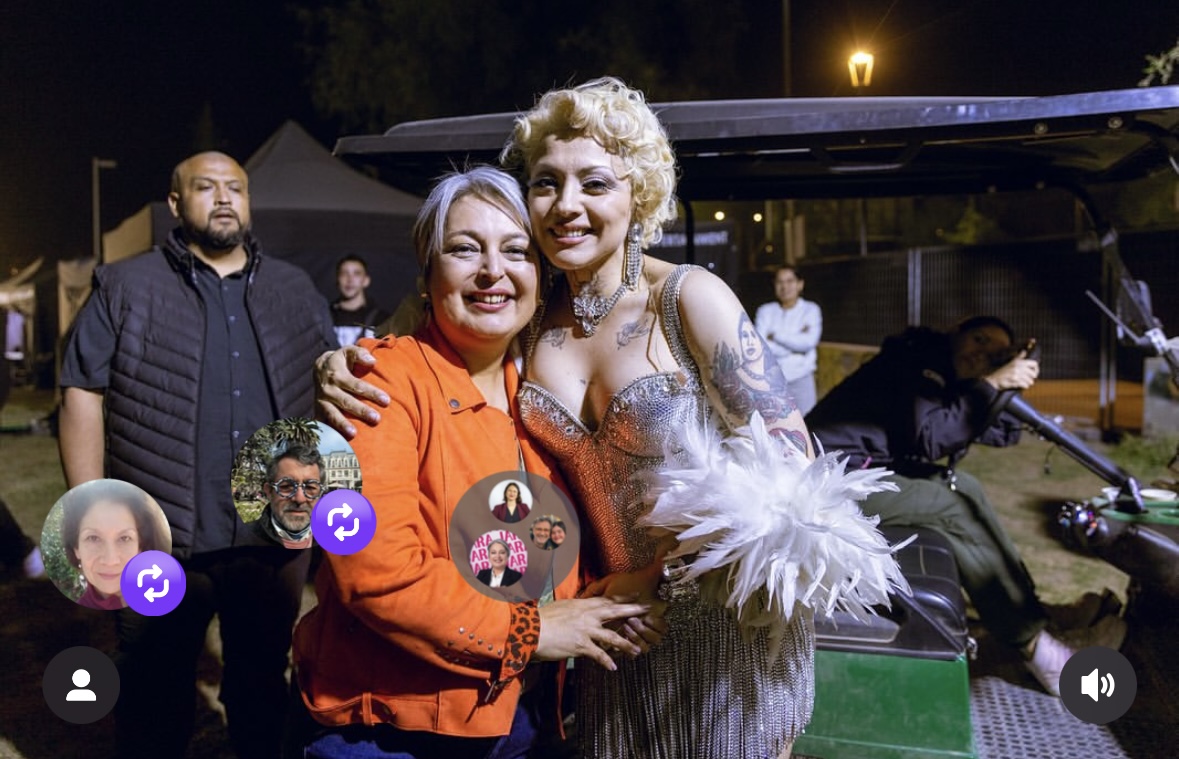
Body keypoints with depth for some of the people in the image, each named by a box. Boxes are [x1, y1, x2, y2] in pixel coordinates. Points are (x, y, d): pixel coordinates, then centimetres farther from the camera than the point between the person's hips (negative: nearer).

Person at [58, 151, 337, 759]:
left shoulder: (296, 290, 9)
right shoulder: (125, 288, 0)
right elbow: (83, 395, -3)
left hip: (276, 542, 3)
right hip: (159, 546, -2)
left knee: (263, 692, 18)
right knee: (154, 704, 13)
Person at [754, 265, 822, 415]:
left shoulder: (811, 310, 4)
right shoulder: (765, 311, 6)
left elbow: (809, 341, -12)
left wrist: (775, 335, -7)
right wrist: (795, 344, -11)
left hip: (800, 379, -1)